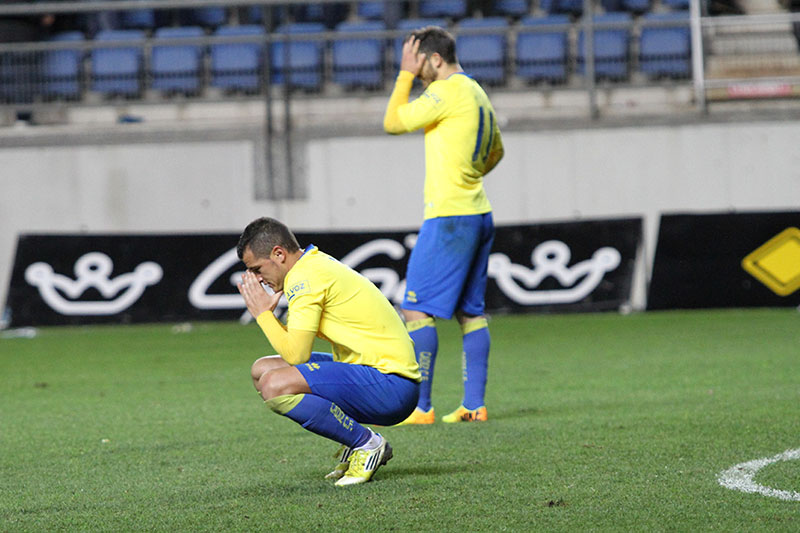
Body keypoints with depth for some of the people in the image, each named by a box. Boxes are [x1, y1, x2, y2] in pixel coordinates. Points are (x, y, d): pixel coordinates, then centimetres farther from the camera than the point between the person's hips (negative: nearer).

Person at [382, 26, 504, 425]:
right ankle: (474, 404, 10)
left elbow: (393, 122, -9)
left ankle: (419, 406, -11)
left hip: (448, 218, -10)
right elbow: (495, 151, 30)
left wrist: (405, 74, -3)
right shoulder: (477, 93, 16)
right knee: (470, 311, 11)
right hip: (479, 214, 10)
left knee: (416, 309, -8)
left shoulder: (448, 91, -13)